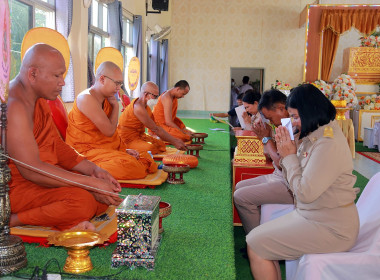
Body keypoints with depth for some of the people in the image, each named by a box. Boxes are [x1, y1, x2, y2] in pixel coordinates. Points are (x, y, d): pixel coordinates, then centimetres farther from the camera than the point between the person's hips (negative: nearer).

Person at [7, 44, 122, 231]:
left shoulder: (39, 100, 11)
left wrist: (93, 170, -2)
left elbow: (57, 145, 14)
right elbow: (32, 169, -28)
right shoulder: (13, 106, -22)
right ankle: (10, 220, -16)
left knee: (108, 192, 1)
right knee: (82, 200, -31)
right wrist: (91, 182, -25)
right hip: (15, 187, -10)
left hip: (41, 178, 10)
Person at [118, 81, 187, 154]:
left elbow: (156, 126, 10)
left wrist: (174, 139, 5)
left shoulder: (145, 106, 9)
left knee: (161, 144, 1)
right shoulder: (139, 107, -23)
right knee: (150, 148, -33)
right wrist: (174, 142, -19)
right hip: (128, 139, -10)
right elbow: (155, 129, -22)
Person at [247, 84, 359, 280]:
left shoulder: (329, 145, -23)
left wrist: (290, 157, -13)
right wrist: (286, 154, -4)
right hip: (311, 216, 10)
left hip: (330, 229, -10)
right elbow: (295, 181, 11)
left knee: (255, 245, -11)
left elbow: (304, 193, -23)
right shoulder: (315, 136, 8)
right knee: (257, 237, 5)